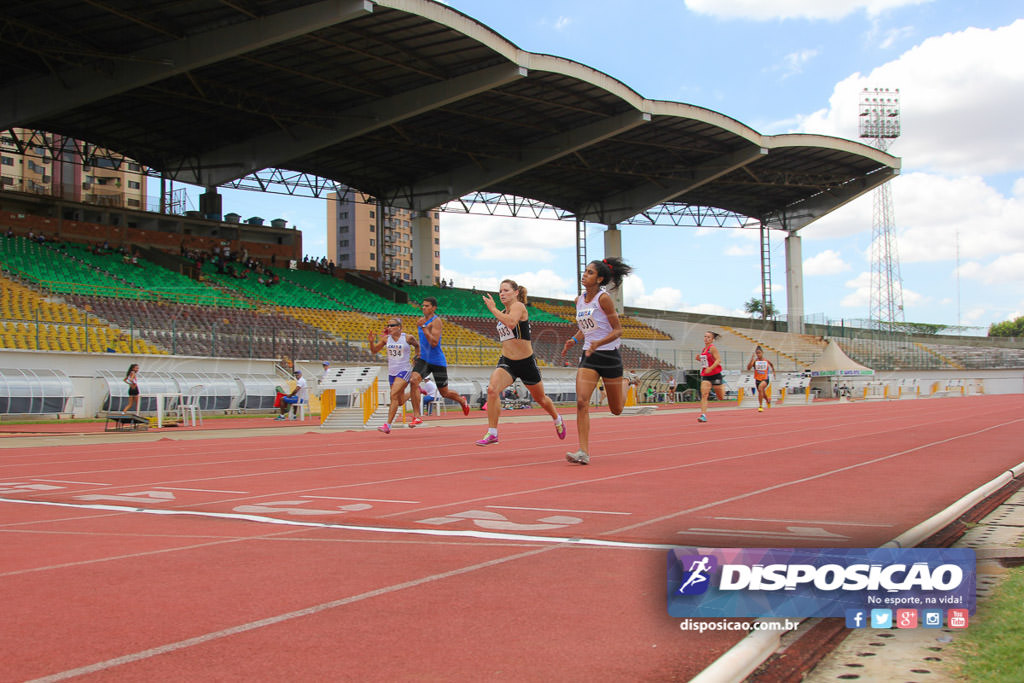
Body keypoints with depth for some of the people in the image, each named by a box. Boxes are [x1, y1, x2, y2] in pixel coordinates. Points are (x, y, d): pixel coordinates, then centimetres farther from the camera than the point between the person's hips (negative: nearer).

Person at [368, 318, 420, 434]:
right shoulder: (386, 338, 3)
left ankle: (388, 425, -21)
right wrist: (372, 341, -9)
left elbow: (417, 345, 13)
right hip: (391, 372, 5)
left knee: (394, 395, -21)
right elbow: (374, 351, 9)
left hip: (404, 371, -5)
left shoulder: (407, 338, -6)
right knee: (400, 401, 12)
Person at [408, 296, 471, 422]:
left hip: (437, 361, -5)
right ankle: (416, 417, -20)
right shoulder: (421, 321, 8)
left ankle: (462, 401, 43)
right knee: (413, 380, -22)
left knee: (444, 393, 8)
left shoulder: (436, 321, -15)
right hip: (424, 359, 6)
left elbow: (434, 343, -27)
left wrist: (424, 327, -29)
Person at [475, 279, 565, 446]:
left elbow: (511, 323, -34)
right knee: (492, 389, -25)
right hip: (506, 362, 5)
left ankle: (557, 420, 47)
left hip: (526, 362, -5)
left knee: (540, 399, 15)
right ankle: (492, 433, -20)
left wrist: (493, 309, -27)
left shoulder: (518, 306, -12)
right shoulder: (503, 313, 10)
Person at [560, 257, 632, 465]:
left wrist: (598, 343, -27)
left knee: (616, 410, 11)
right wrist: (574, 340, 3)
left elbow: (618, 330, -12)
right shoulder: (579, 300, 6)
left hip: (609, 355, -4)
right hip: (588, 356, 5)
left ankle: (625, 385, 46)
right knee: (581, 402, -17)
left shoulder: (604, 298, -13)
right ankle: (584, 452, -18)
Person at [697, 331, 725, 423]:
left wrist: (710, 368, -30)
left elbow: (718, 360, -19)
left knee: (721, 398, 10)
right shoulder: (704, 349, 12)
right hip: (705, 375, 6)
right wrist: (699, 359, 5)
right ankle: (703, 415, -18)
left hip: (715, 374, -6)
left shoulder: (712, 348, -11)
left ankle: (723, 384, 43)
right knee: (704, 395, -13)